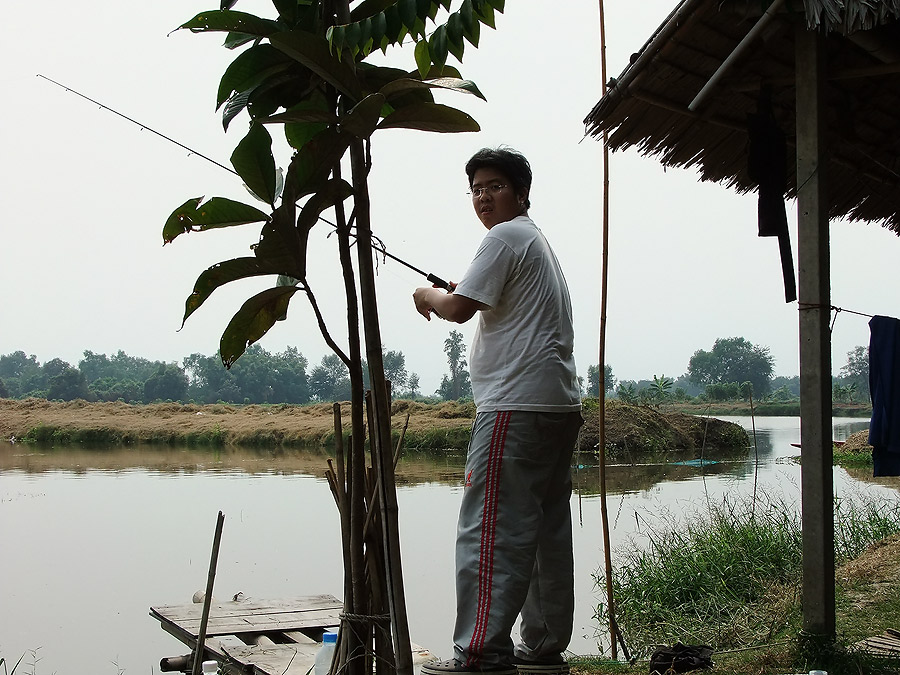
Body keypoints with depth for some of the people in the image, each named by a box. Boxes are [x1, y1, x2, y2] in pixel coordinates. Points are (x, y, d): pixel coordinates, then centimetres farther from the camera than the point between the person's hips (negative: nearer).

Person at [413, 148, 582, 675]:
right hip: (560, 404, 10)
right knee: (548, 528, 10)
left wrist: (427, 296, 8)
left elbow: (460, 308, -11)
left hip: (516, 405, -10)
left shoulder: (505, 237, -6)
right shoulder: (540, 241, 25)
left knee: (491, 529, -11)